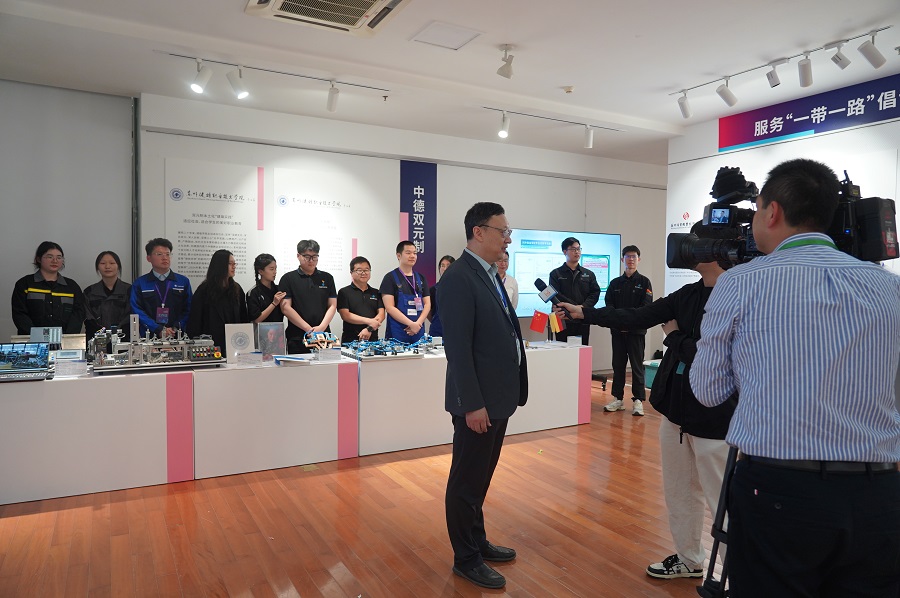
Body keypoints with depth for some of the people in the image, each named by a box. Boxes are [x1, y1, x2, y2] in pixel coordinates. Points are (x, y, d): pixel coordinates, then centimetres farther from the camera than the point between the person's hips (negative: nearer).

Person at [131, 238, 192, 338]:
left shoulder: (183, 282, 12)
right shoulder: (139, 284, 10)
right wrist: (158, 330, -12)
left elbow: (188, 310, 7)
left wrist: (176, 328, -10)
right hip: (149, 337, 0)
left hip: (177, 336, 1)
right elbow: (137, 311, 0)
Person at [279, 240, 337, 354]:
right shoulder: (288, 279, 4)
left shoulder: (327, 278, 13)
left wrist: (322, 327, -9)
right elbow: (286, 308, -4)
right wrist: (309, 329, -11)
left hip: (324, 336, 2)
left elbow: (332, 305, 8)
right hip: (297, 338, -2)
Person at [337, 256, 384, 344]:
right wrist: (369, 321, -15)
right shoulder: (344, 292, 5)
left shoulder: (376, 293, 14)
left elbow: (381, 314, 4)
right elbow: (345, 315, -7)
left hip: (373, 338, 3)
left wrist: (369, 329, -14)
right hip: (350, 340, -3)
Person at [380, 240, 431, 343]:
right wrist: (411, 324, -16)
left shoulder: (421, 278, 14)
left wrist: (418, 323, -8)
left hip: (419, 332, 4)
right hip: (397, 333, -4)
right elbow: (389, 308, -9)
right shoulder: (390, 278, -1)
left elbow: (427, 304, 9)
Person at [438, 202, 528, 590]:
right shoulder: (458, 278, -18)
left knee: (481, 477, 21)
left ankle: (477, 541, 36)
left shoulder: (490, 275, 12)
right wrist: (472, 404, -21)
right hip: (478, 401, -9)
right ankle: (466, 558, 21)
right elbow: (458, 348, -21)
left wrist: (508, 393, 14)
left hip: (497, 397, 9)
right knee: (467, 481, 6)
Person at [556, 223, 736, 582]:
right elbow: (638, 317, 9)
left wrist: (673, 335, -7)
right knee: (679, 492, 20)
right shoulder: (688, 294, 7)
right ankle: (689, 559, 39)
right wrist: (583, 313, 9)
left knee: (721, 503, 3)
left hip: (713, 417, -8)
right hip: (675, 408, 8)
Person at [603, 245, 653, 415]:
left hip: (636, 330, -3)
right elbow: (609, 305, 6)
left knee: (637, 366, -1)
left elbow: (645, 307, -6)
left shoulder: (644, 282, 3)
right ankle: (618, 399, 17)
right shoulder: (615, 283, 13)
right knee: (618, 365, 8)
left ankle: (638, 400, 6)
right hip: (618, 330, 3)